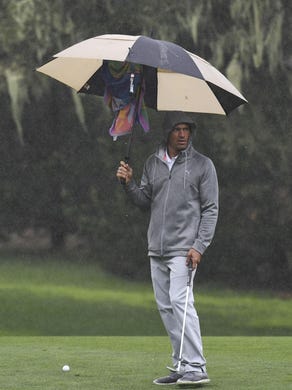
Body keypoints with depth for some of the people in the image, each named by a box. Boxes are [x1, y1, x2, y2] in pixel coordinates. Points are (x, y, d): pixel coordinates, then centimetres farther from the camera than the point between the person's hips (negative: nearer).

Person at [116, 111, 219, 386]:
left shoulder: (202, 165, 0)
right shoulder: (152, 163, 13)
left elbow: (210, 209, -2)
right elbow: (145, 201, 15)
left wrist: (200, 246, -10)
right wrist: (129, 183, -3)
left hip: (184, 248, -6)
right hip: (156, 249, 6)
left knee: (180, 301, -17)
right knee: (165, 307, 4)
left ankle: (195, 367, -19)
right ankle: (180, 365, 10)